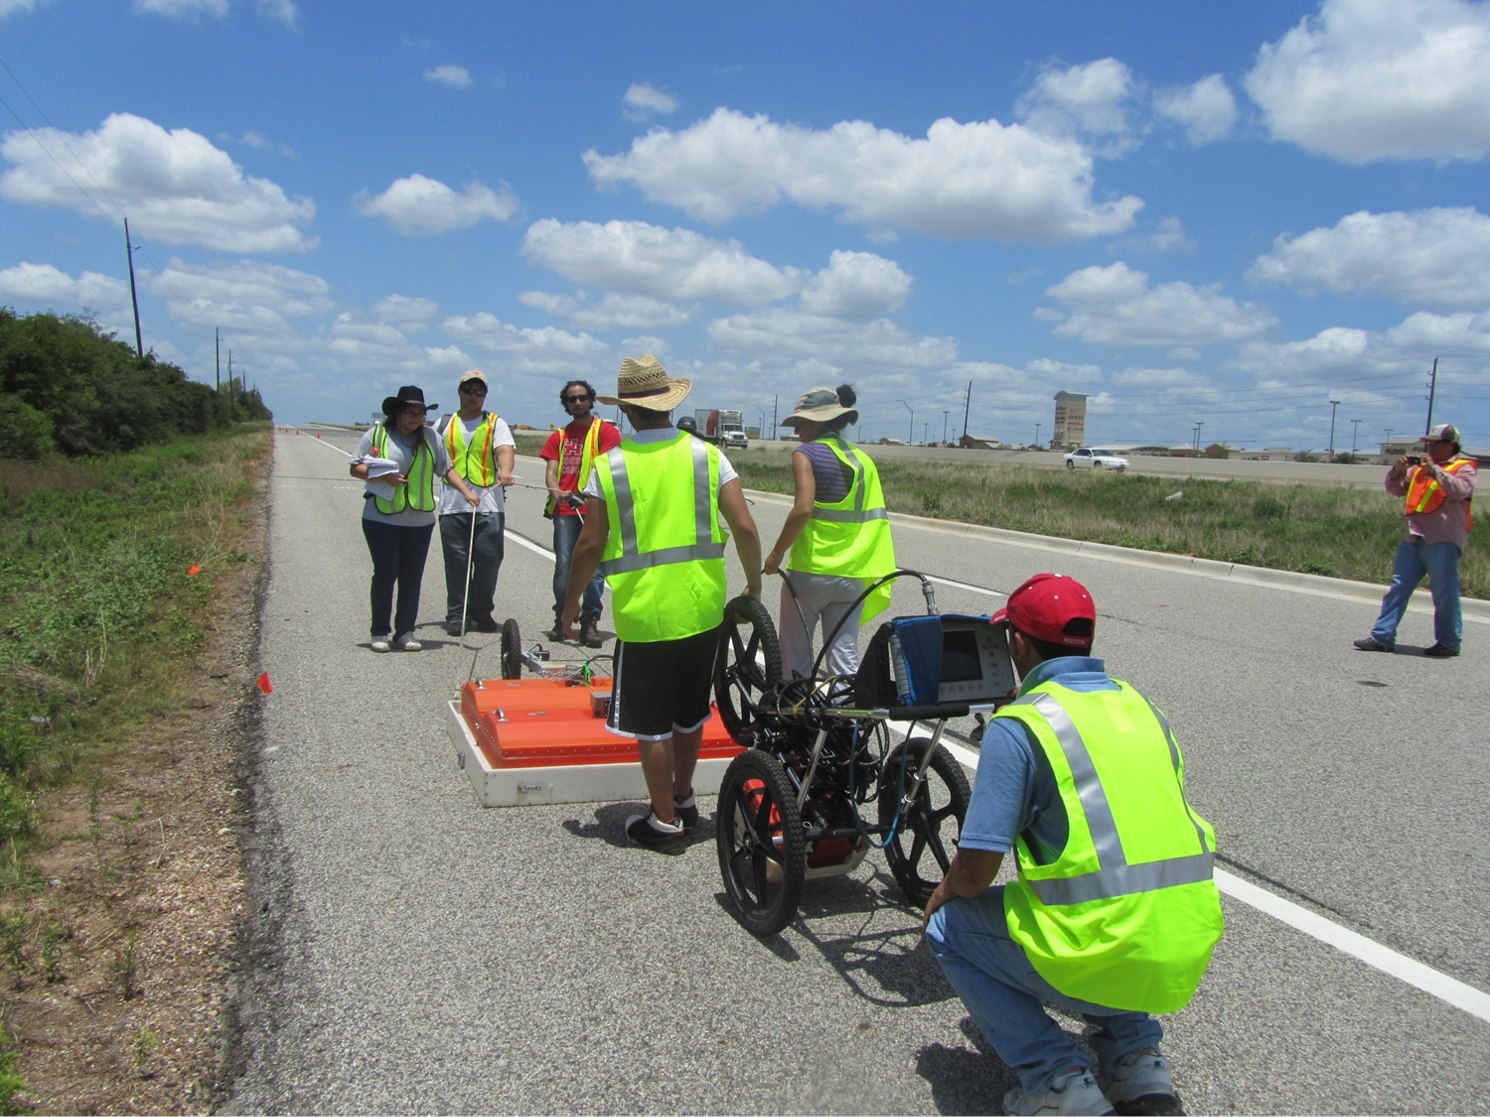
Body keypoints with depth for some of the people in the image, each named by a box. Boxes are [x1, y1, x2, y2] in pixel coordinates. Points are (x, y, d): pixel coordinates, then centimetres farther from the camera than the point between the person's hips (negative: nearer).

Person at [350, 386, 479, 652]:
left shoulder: (430, 438, 10)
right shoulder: (376, 435, 2)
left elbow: (447, 469, 10)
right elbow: (356, 468, 1)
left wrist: (467, 492, -5)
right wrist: (383, 477, -16)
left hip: (420, 520, 3)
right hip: (381, 518, -3)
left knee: (412, 577, 4)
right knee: (385, 574, -3)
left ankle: (405, 631, 14)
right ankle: (380, 632, 9)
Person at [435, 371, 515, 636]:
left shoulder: (495, 423, 10)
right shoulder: (444, 425, 16)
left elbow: (505, 449, -9)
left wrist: (505, 470, -30)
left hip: (489, 504, -1)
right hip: (453, 505, 1)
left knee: (488, 560, -2)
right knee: (456, 562, 0)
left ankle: (481, 612, 12)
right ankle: (456, 615, 8)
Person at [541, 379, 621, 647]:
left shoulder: (606, 431, 6)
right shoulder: (559, 436, 19)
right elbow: (551, 470, 10)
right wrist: (556, 492, -12)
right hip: (565, 510, 3)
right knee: (563, 566, -2)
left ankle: (590, 622, 0)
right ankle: (562, 620, 9)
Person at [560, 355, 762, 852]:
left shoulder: (609, 467, -7)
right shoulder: (707, 456, -1)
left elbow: (590, 546, -6)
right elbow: (745, 528, -6)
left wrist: (570, 604, 7)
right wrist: (754, 586, 9)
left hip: (644, 615, -3)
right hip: (704, 610, 4)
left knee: (652, 724, 9)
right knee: (690, 713, 21)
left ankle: (665, 821, 18)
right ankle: (683, 798, 37)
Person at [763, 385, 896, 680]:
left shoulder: (807, 453, -6)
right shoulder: (863, 460, 11)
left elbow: (802, 509, -20)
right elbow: (875, 518, 8)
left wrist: (777, 552, -9)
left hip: (810, 571, -5)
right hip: (853, 576, 5)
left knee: (795, 658, 9)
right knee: (845, 659, 7)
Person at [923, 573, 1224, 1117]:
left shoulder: (1018, 725, -11)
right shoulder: (1142, 706, 10)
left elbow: (975, 872, -12)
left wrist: (943, 895, 12)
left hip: (1099, 963, -7)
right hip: (1186, 959, 7)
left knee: (950, 927, 14)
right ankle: (1136, 1056, 20)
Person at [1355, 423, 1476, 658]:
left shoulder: (1464, 468, 4)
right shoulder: (1419, 467, 19)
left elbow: (1460, 490, -16)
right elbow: (1396, 489, 18)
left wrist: (1436, 470, -19)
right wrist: (1397, 470, 1)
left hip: (1443, 542, -6)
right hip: (1414, 539, 6)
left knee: (1445, 594, -2)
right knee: (1398, 588, 3)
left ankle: (1449, 643, 8)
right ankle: (1382, 637, 4)